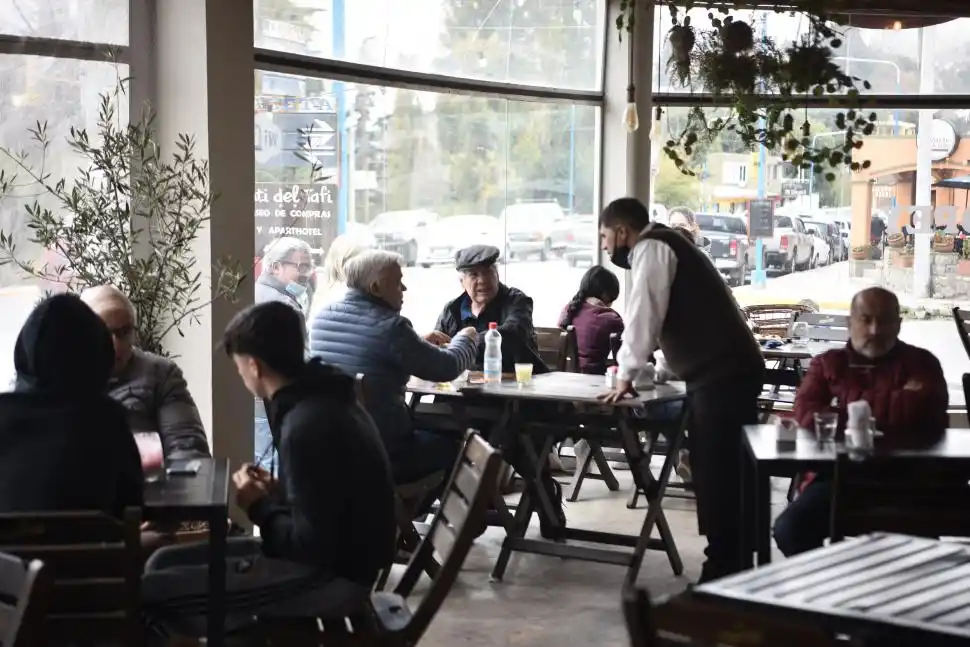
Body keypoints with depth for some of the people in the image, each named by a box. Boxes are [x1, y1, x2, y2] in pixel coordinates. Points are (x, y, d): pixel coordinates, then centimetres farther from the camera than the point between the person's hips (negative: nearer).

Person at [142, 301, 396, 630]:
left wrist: (259, 507, -8)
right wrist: (276, 494, 7)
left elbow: (311, 545, -23)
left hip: (329, 577, -10)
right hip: (334, 557, 10)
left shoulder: (306, 425, -22)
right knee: (164, 563, 11)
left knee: (152, 591, -15)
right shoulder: (323, 401, 9)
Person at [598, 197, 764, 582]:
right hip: (724, 372, 10)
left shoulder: (651, 248, -6)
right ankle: (731, 567, 18)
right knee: (720, 472, 12)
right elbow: (662, 318, 30)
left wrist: (625, 375, -4)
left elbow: (643, 316, -13)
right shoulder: (661, 247, 23)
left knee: (718, 474, -7)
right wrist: (632, 368, 33)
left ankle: (723, 574, -4)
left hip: (721, 376, -10)